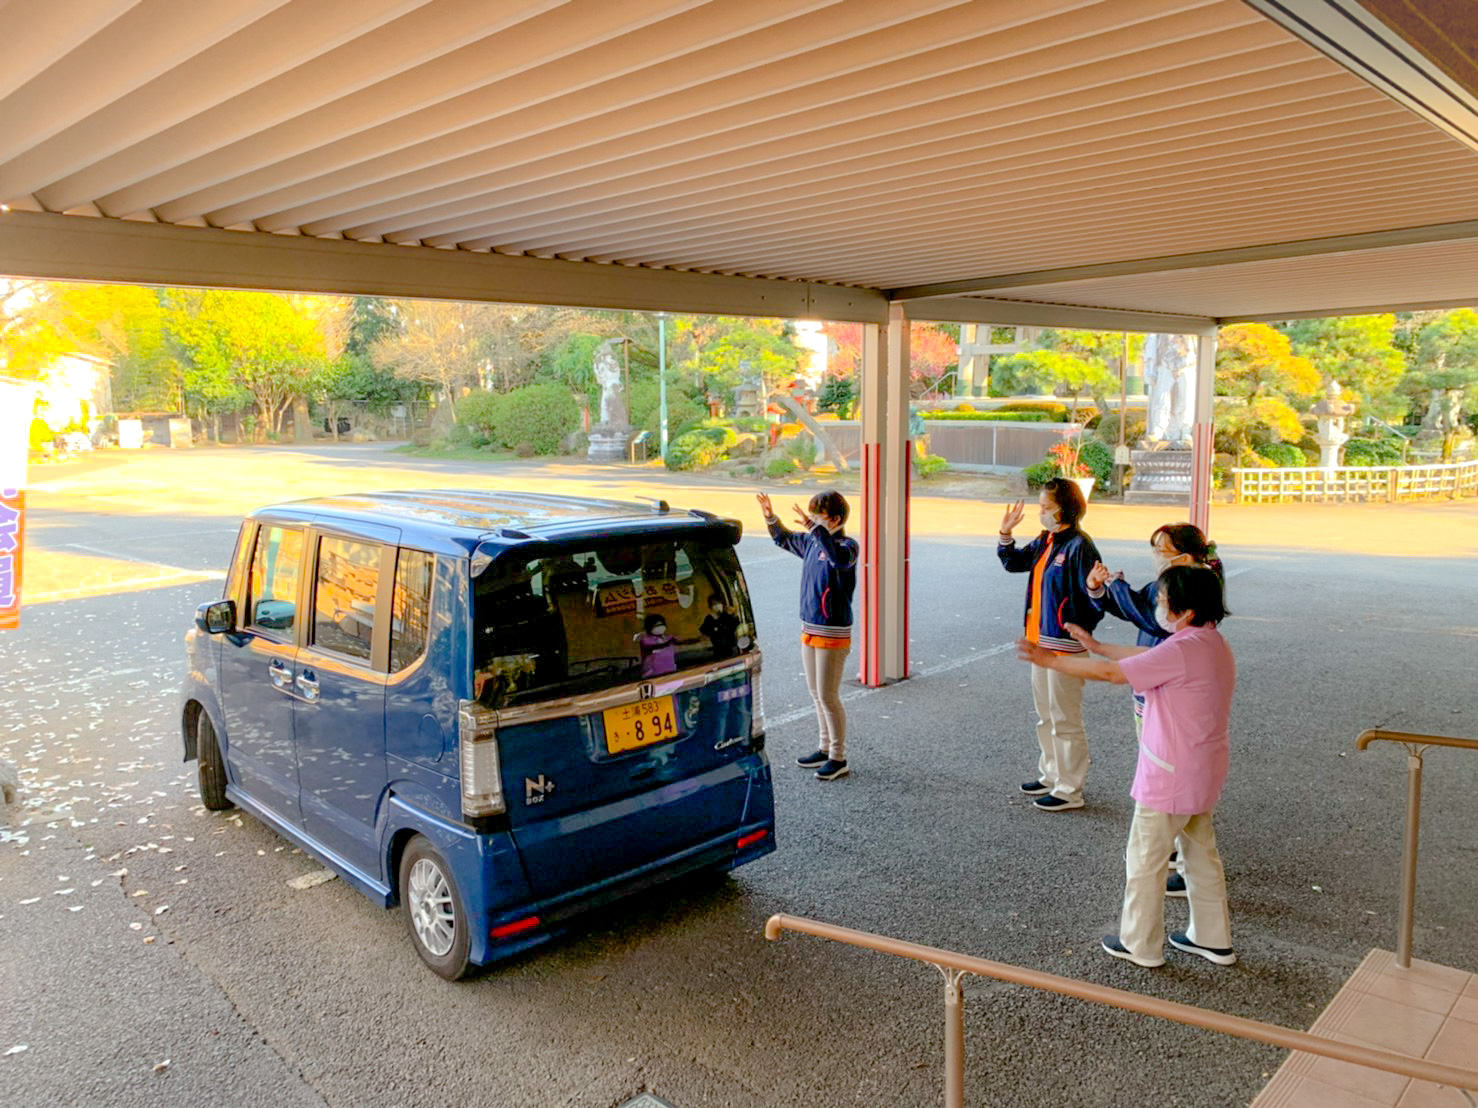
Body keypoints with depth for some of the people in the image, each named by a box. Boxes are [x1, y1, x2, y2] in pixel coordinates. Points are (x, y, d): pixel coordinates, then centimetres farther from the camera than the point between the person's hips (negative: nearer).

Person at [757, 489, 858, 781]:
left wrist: (816, 527, -45)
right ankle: (826, 749, 29)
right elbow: (784, 539, 23)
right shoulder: (811, 542, 6)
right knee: (816, 694, 16)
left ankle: (839, 759, 10)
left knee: (828, 696, -3)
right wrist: (771, 518, 6)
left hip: (833, 634, -8)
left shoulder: (847, 546, -16)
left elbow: (840, 557, -40)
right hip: (809, 630, 8)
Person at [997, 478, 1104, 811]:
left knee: (1065, 720, 1)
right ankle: (1051, 774, 36)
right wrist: (1006, 533, 8)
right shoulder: (1045, 541, 8)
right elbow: (1014, 562, 21)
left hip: (1064, 645, -9)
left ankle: (1070, 791, 12)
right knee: (1045, 715, 21)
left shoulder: (1079, 546, -18)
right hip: (1039, 640, 9)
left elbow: (1094, 597, -21)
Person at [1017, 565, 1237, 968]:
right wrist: (1097, 645, 22)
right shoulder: (1213, 645, 4)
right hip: (1204, 774, 9)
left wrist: (1050, 660, -14)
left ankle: (1140, 945, 21)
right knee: (1202, 854, 22)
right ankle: (1213, 938, 35)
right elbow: (1144, 657, 16)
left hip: (1170, 777, -9)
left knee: (1144, 859, 7)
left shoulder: (1182, 651, -26)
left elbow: (1110, 672, -23)